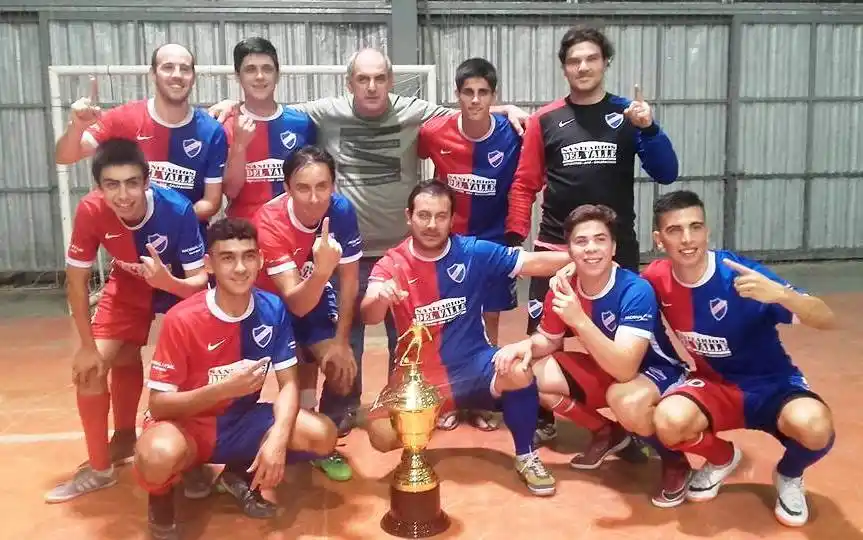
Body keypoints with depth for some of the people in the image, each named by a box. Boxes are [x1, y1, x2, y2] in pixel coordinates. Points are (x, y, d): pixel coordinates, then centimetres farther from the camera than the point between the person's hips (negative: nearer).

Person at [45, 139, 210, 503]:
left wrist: (168, 281, -52)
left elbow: (200, 279, -30)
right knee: (90, 366, -5)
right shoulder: (90, 211, -30)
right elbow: (76, 280, -19)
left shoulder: (177, 210, -36)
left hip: (178, 286, -2)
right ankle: (99, 467, 13)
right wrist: (87, 345, -17)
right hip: (128, 287, 2)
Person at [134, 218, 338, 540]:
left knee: (323, 435, -18)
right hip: (187, 423, -4)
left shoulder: (272, 310, -11)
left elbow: (288, 384, -8)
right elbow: (158, 403, -19)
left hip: (242, 421, 4)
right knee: (158, 456, -39)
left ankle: (242, 475, 11)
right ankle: (161, 499, 2)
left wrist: (277, 438, -26)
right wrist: (223, 389, -34)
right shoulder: (182, 320, -22)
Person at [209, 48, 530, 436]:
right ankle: (345, 405, 29)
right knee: (345, 329, 12)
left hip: (403, 246, 1)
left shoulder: (415, 113, -5)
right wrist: (235, 104, -5)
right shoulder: (327, 113, -5)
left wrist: (506, 109, -8)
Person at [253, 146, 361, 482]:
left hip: (316, 299, 2)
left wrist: (341, 341, -12)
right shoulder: (270, 222, -34)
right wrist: (321, 270, -58)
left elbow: (349, 282, -12)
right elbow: (295, 302, -38)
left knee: (343, 369, -13)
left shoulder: (342, 211, -24)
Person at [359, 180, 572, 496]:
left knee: (520, 372, -31)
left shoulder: (473, 252, -5)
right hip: (418, 377, 1)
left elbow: (533, 262, -10)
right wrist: (381, 296, -45)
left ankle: (525, 457, -3)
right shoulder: (391, 264, -6)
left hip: (473, 366, 0)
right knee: (382, 436, -22)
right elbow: (368, 317, -22)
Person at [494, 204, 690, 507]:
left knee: (625, 400, -41)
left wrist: (579, 320, -48)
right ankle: (607, 433, 13)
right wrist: (526, 346, -18)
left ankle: (673, 461, -5)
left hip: (655, 373, -7)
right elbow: (549, 340, 6)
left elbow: (625, 368, -38)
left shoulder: (636, 291, -29)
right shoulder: (562, 287, -11)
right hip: (604, 370, 7)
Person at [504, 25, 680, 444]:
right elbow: (525, 184, 3)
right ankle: (543, 418, 24)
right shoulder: (545, 120, 2)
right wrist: (515, 235, -8)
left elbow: (666, 174, -3)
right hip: (555, 249, 0)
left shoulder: (628, 114, 2)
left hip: (618, 250, 0)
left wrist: (649, 128, -18)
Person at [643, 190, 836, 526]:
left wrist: (778, 293, -45)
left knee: (814, 426, -35)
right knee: (669, 422, -30)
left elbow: (827, 320, -27)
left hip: (772, 385, -2)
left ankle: (789, 475, 5)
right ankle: (722, 458, 8)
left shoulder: (741, 274, -23)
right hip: (717, 385, 3)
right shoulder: (657, 279, -11)